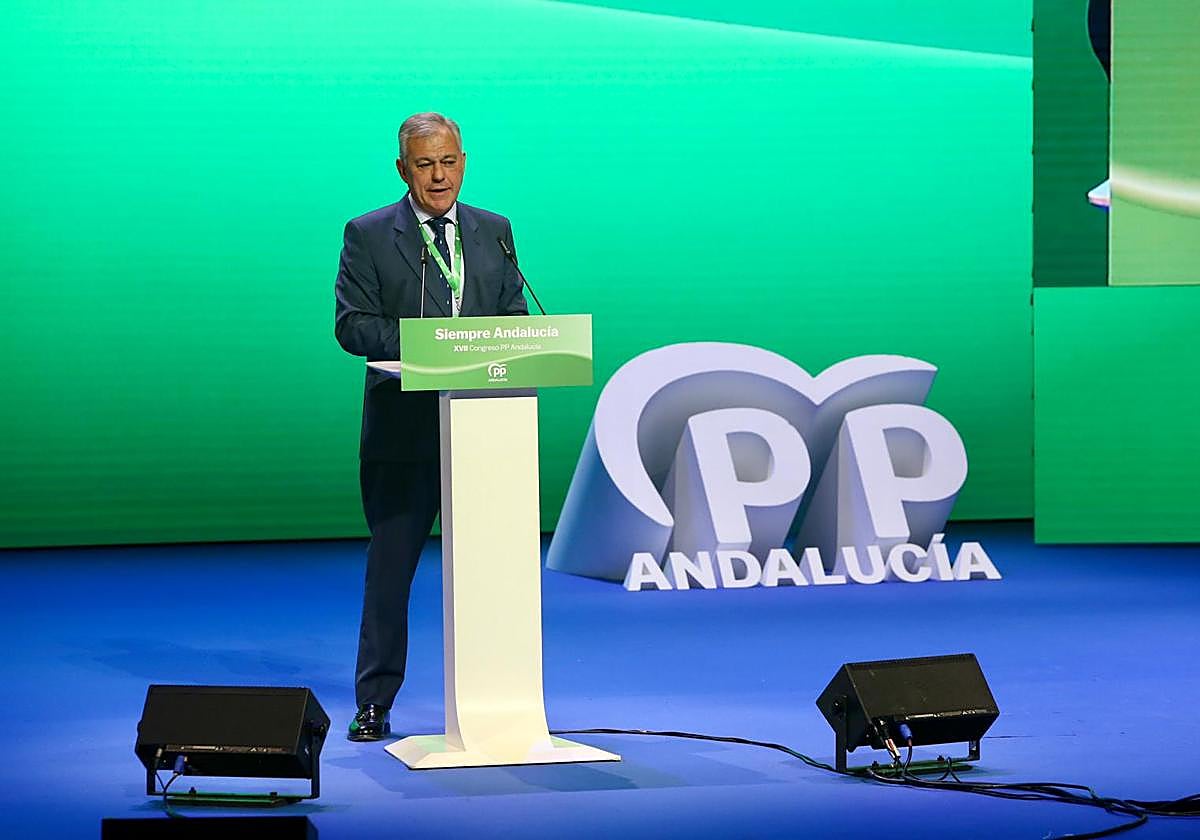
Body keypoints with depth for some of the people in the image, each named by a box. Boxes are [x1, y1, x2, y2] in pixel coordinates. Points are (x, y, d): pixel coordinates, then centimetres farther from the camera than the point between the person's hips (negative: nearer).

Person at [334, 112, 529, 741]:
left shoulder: (494, 231, 14)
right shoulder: (368, 235, 4)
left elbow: (516, 316, 13)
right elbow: (351, 325, -3)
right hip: (402, 429, -3)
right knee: (390, 565, 1)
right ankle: (374, 703, 8)